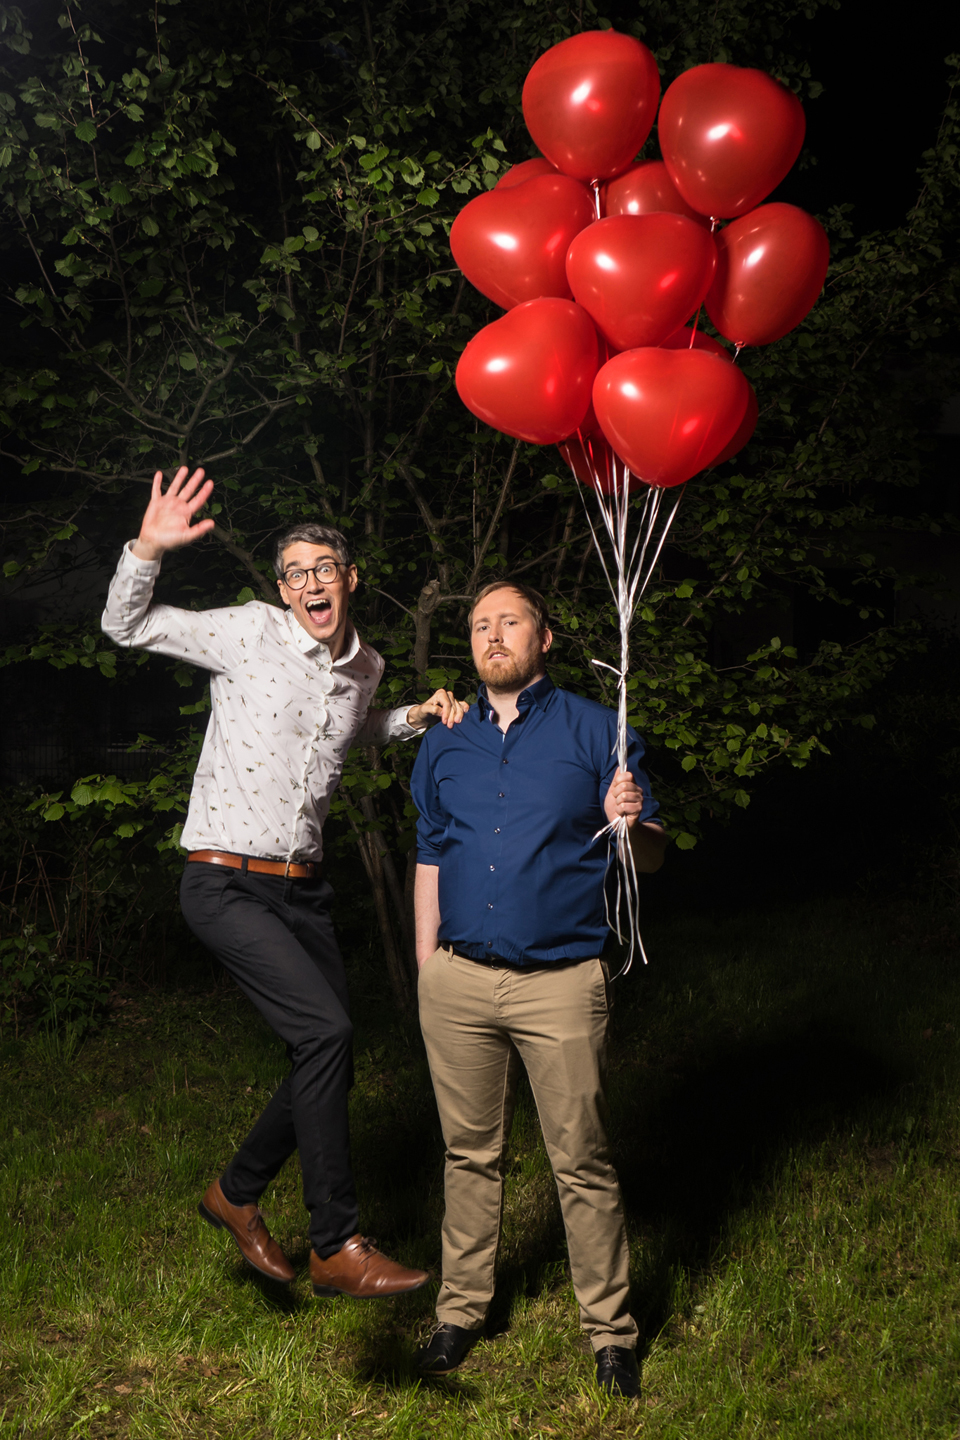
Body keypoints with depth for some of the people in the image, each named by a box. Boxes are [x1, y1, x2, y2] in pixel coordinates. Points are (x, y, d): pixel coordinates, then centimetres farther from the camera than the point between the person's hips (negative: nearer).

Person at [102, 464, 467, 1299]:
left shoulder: (365, 667, 11)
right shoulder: (251, 635, -6)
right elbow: (127, 627, -3)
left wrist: (417, 719, 15)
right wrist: (149, 549, -21)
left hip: (303, 887, 7)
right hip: (226, 883, -7)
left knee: (330, 1064, 9)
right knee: (326, 1031, -21)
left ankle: (236, 1195, 32)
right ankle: (337, 1247, -13)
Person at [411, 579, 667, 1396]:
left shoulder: (595, 731, 1)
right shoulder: (444, 747, 12)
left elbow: (652, 856, 2)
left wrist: (629, 823, -21)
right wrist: (427, 971, 15)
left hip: (561, 983, -3)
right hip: (458, 981, 3)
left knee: (583, 1162, 1)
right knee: (471, 1154, 12)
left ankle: (611, 1332, 14)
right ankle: (462, 1310, 26)